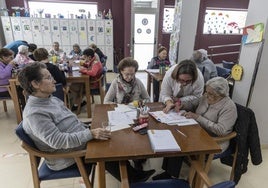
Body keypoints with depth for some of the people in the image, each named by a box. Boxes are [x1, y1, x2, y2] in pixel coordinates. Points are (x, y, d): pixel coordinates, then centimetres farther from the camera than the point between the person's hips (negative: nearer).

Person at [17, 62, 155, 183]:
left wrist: (88, 131, 2)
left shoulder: (51, 99, 5)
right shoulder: (34, 113, -24)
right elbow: (57, 141, -29)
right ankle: (132, 178, 15)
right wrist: (90, 134, -31)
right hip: (66, 157, -8)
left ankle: (132, 173, 15)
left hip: (79, 139, 8)